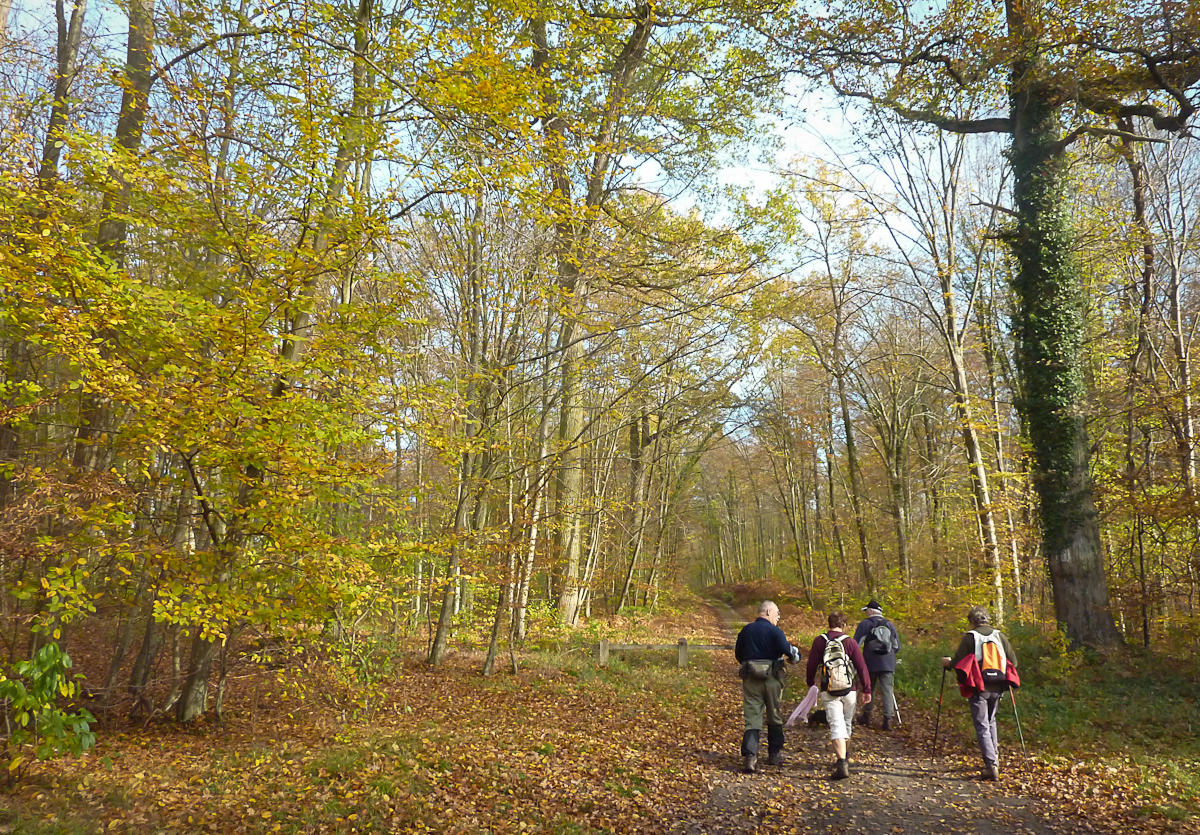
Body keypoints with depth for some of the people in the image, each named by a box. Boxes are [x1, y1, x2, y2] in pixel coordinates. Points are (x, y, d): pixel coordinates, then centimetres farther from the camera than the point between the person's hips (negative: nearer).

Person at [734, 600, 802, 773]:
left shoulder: (745, 630, 7)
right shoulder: (774, 631, -9)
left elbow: (738, 654, 14)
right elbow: (787, 650, -19)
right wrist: (796, 655, 3)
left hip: (750, 679, 3)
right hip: (772, 679, -3)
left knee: (752, 718, 1)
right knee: (775, 717, 15)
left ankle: (749, 756, -13)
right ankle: (774, 754, 27)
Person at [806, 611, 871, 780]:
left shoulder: (819, 641, -2)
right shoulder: (850, 642, -4)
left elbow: (811, 666, 2)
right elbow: (862, 667, -4)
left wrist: (811, 684, 18)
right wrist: (867, 690, 3)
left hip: (828, 691, -1)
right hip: (849, 690, 1)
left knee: (836, 726, -5)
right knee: (847, 724, 20)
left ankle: (842, 765, -19)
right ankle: (843, 758, 37)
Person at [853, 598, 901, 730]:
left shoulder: (865, 624, -3)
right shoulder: (890, 625, 10)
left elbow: (856, 644, -6)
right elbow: (897, 646, 16)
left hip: (870, 664, -2)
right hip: (888, 665, 2)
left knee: (869, 689, 10)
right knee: (887, 690, 2)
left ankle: (866, 717, 17)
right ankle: (888, 719, -4)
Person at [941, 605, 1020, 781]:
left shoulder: (969, 637, -7)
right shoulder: (999, 636, 5)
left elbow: (958, 660, -9)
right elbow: (1013, 661, 8)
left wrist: (947, 662, 12)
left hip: (978, 687, -4)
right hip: (997, 687, 4)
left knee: (982, 726, 0)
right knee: (991, 721, 25)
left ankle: (991, 765, -7)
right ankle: (994, 756, 26)